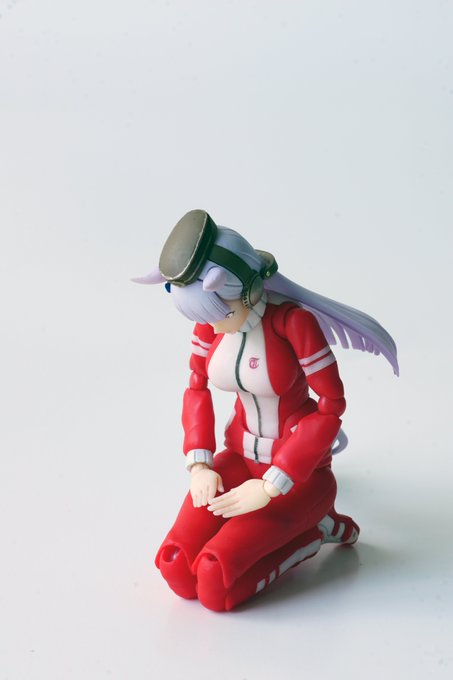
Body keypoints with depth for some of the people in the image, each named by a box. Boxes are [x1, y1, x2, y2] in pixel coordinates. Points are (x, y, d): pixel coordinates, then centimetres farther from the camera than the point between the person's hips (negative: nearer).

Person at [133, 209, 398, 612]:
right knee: (177, 573, -10)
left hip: (301, 468, -6)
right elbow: (197, 388, 5)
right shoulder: (210, 318, -9)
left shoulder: (295, 321, -27)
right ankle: (280, 527, 14)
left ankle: (310, 528, 4)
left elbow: (331, 406, -23)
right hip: (241, 456, 6)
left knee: (215, 587, -20)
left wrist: (271, 488, -24)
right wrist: (199, 465, -9)